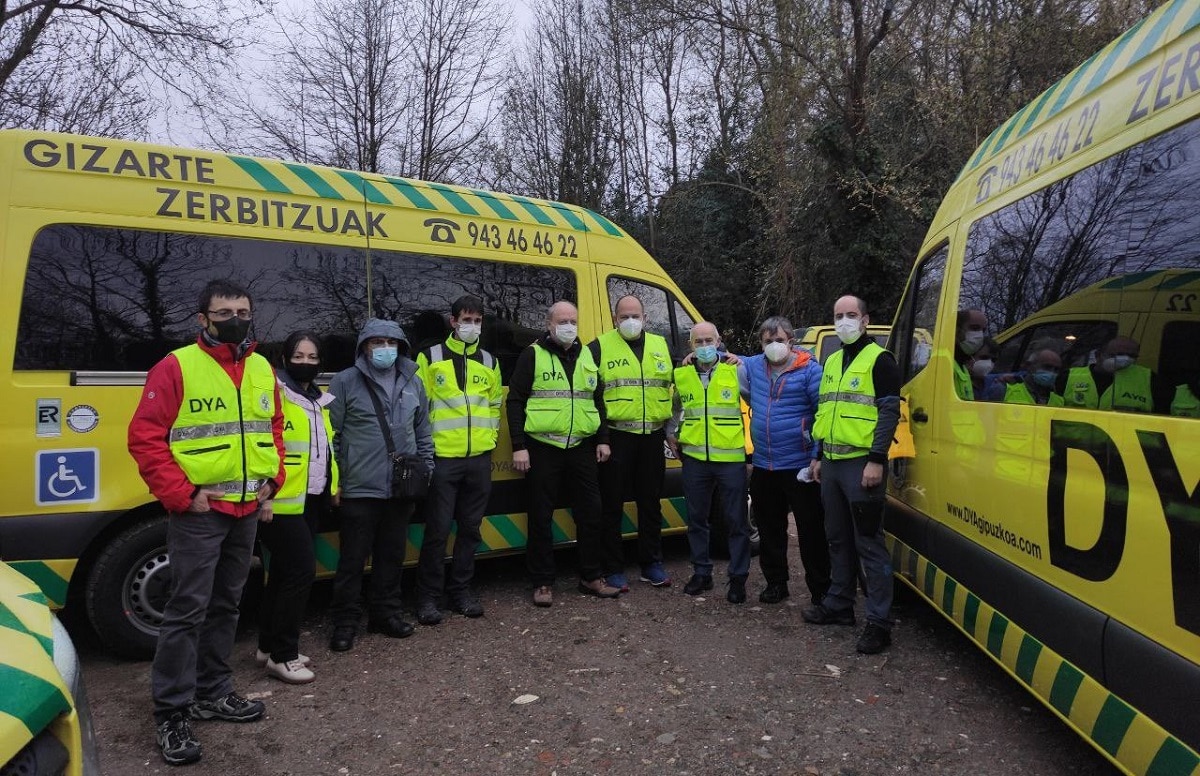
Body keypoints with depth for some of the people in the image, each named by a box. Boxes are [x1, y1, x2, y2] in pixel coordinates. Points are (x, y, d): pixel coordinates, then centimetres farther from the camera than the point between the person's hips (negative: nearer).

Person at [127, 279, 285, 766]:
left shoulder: (262, 369, 9)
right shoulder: (176, 367, -9)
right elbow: (144, 438, -11)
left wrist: (272, 478, 6)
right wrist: (182, 494, -15)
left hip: (248, 510, 6)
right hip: (199, 512, -6)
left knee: (225, 605, 17)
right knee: (187, 611, -2)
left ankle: (212, 693, 31)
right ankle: (171, 712, 11)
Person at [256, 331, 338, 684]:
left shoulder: (320, 401, 15)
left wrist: (333, 484, 21)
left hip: (310, 500, 8)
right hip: (282, 501, -8)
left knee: (284, 571, 15)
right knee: (302, 569, -8)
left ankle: (269, 645, 27)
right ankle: (281, 655, 5)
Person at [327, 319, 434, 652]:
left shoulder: (412, 382, 10)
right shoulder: (345, 382, -3)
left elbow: (423, 432, 16)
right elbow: (331, 434, -2)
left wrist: (426, 469, 11)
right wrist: (334, 479, -4)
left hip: (401, 488, 4)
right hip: (360, 489, -4)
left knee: (392, 555, 14)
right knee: (353, 558, 3)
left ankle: (386, 613, 27)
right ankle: (345, 621, 16)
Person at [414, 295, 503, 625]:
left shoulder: (490, 362, 13)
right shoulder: (430, 358, 2)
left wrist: (489, 436, 8)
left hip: (479, 459, 4)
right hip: (442, 458, -4)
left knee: (470, 528, 10)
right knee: (437, 530, -2)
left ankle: (461, 590, 23)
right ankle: (428, 596, 10)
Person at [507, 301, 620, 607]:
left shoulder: (587, 356, 13)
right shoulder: (532, 355, -1)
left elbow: (598, 400, 19)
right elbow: (515, 402, -4)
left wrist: (602, 440, 12)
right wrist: (519, 446, -11)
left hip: (582, 448, 4)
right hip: (543, 448, -4)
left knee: (590, 513, 7)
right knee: (541, 517, 2)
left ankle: (591, 577, 21)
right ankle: (542, 583, 14)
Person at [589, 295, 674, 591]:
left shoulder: (661, 346, 12)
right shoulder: (599, 347, -1)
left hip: (653, 436, 4)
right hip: (616, 436, -4)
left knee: (651, 503, 12)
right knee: (612, 505, 2)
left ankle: (651, 564, 24)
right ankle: (613, 570, 12)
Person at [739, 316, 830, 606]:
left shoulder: (809, 369, -8)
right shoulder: (753, 367, 8)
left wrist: (818, 455, -13)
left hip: (800, 467, -5)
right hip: (763, 467, 5)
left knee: (811, 530, 2)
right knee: (769, 529, 15)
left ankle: (820, 590, 15)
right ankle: (775, 582, 30)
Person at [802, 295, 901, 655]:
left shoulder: (878, 360, -6)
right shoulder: (832, 362, 17)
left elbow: (890, 412, -12)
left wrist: (876, 460, -19)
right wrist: (819, 456, 17)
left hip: (862, 464, -8)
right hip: (832, 463, 8)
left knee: (869, 544, -5)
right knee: (838, 539, 15)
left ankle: (879, 622, 2)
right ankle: (839, 605, 27)